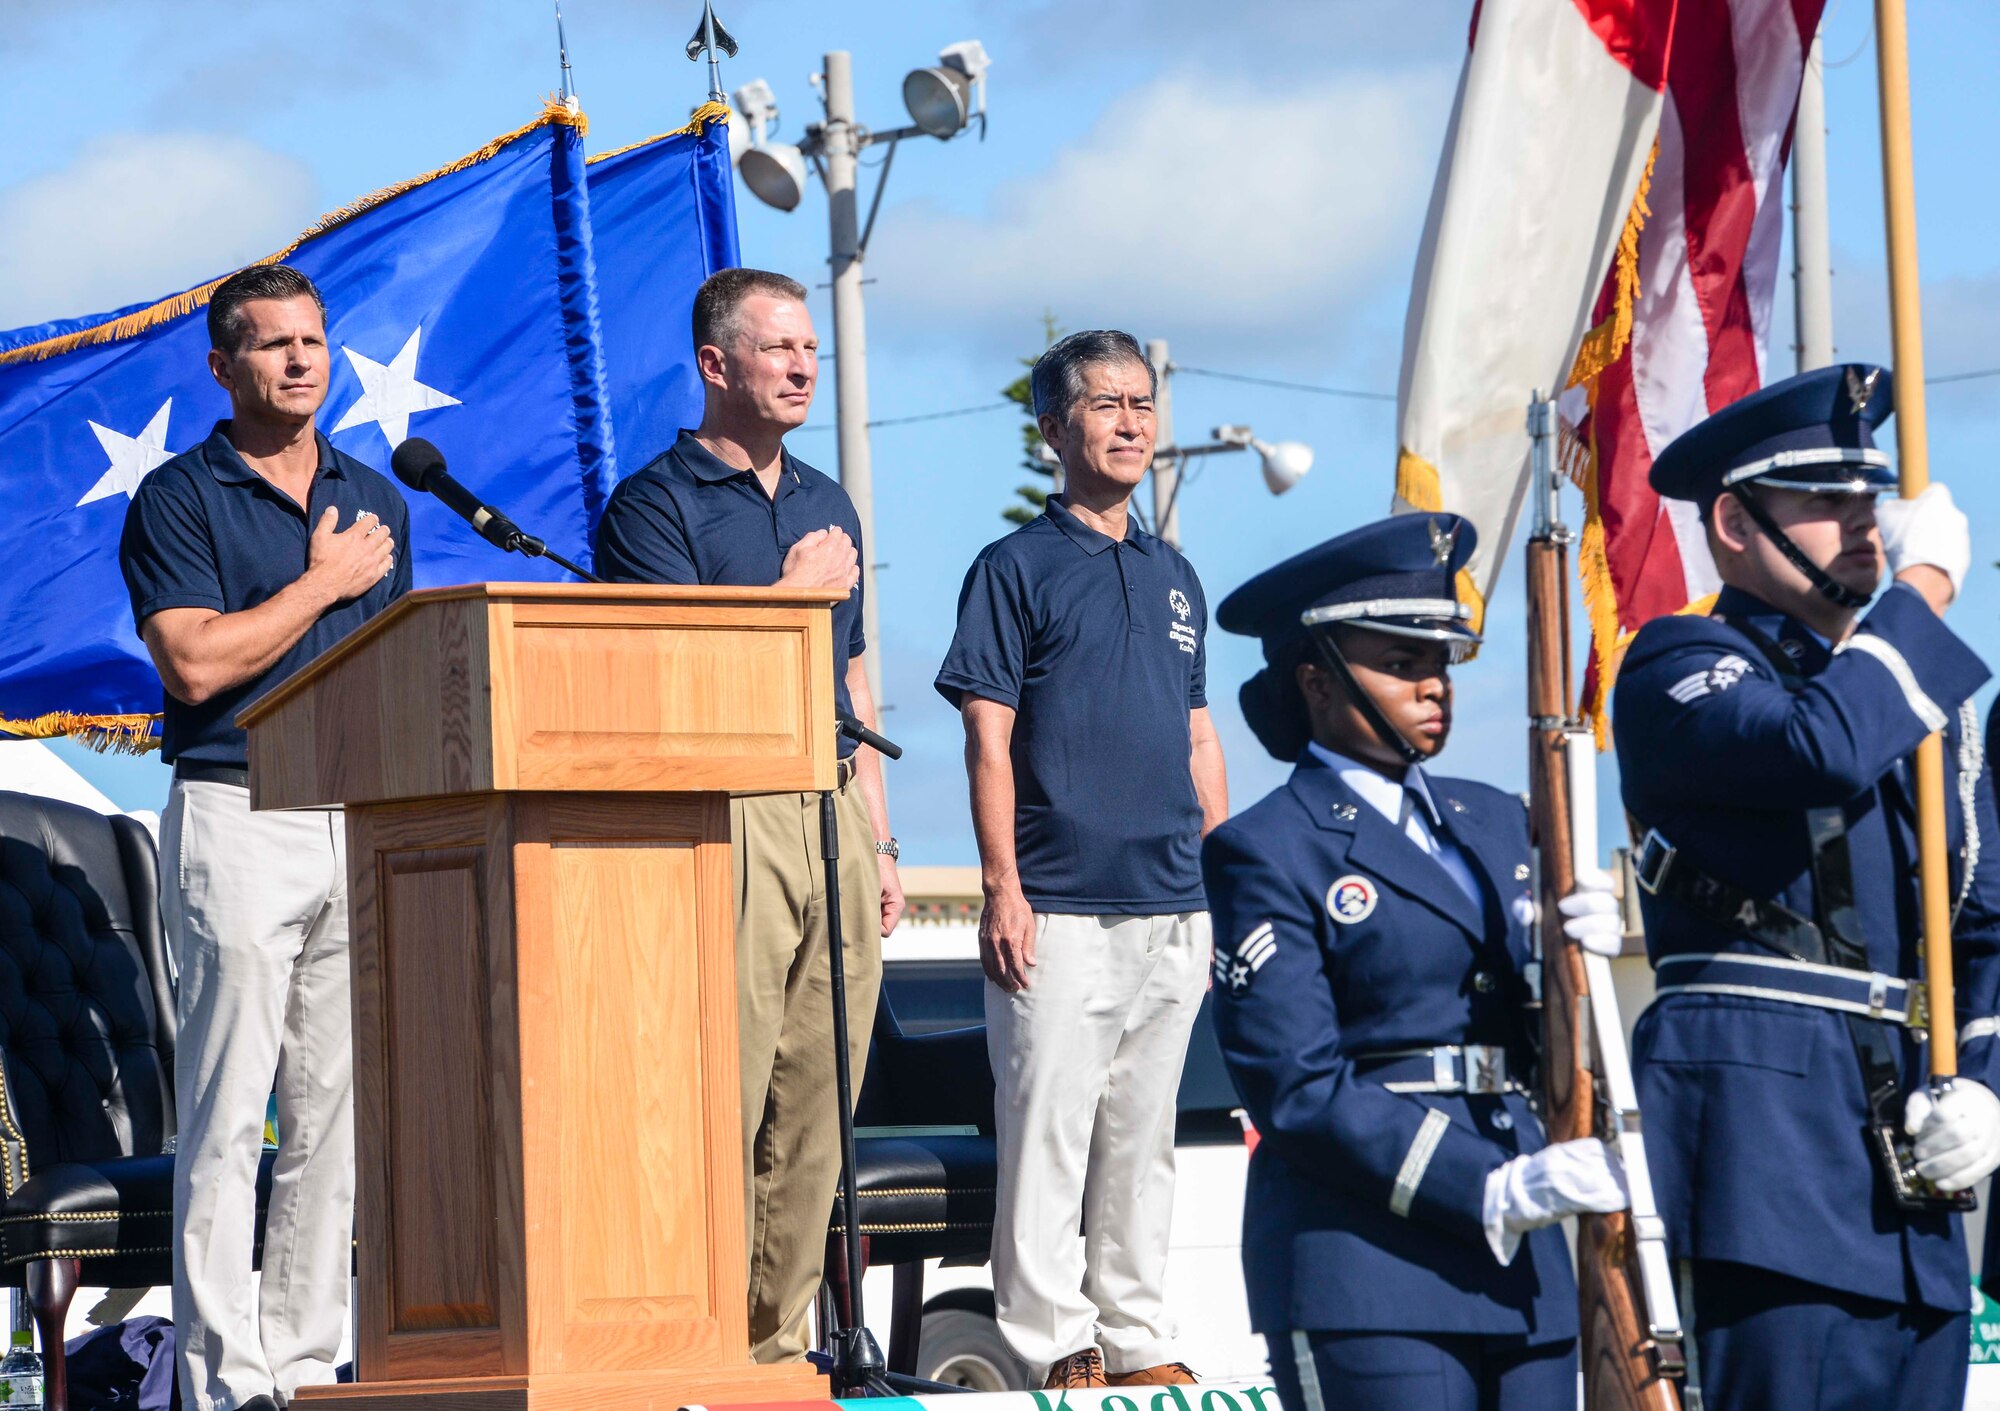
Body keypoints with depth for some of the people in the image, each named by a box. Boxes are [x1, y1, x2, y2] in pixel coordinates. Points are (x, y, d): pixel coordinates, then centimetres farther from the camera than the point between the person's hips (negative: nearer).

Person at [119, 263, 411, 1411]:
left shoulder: (377, 501, 17)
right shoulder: (180, 499, -1)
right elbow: (197, 663, -13)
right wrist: (322, 583, -6)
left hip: (366, 825, 6)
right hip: (238, 818, -5)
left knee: (342, 1104, 4)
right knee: (229, 1109, -7)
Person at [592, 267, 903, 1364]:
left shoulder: (827, 505, 21)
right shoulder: (654, 503, -1)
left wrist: (879, 842, 18)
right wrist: (790, 589, -5)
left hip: (831, 817, 7)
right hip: (723, 815, -7)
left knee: (816, 1107, 5)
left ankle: (781, 1337, 10)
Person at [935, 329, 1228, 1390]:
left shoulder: (1173, 576, 17)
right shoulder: (1017, 568, -1)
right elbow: (989, 738, -6)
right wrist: (1003, 889, -13)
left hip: (1175, 907, 6)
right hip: (1062, 906, -6)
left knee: (1144, 1135, 10)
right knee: (1048, 1130, -7)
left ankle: (1139, 1339, 16)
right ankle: (1055, 1345, -3)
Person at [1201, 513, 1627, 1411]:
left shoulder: (1494, 823, 19)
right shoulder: (1268, 852, -1)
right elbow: (1298, 1089, -10)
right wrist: (1491, 1191, -18)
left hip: (1519, 1267, 6)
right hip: (1367, 1270, -6)